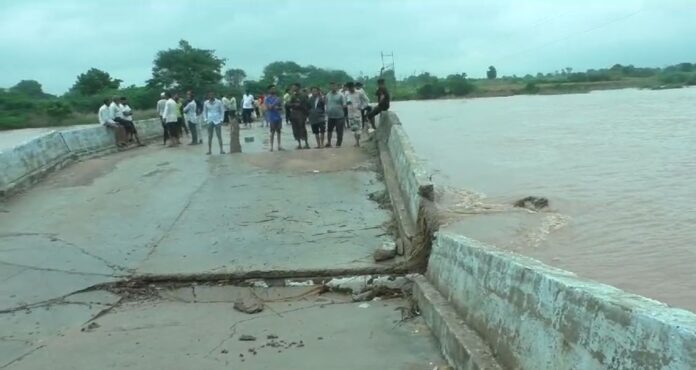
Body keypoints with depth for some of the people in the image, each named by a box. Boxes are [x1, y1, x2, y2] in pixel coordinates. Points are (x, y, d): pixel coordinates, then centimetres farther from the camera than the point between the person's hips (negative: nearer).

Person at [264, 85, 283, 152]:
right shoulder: (267, 99, -5)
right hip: (272, 118, -5)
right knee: (272, 132, -5)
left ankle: (279, 146, 11)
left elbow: (281, 107, 12)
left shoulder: (277, 97, 10)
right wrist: (275, 103, -21)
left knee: (278, 131, 7)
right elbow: (268, 107, -16)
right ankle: (271, 146, -2)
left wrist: (278, 107, -9)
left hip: (278, 117, 5)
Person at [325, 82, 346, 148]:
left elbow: (344, 105, -3)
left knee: (339, 131, 2)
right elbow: (325, 102, 17)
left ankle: (338, 143, 13)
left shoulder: (340, 95, -5)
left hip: (339, 116, -4)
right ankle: (328, 143, 22)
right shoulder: (328, 94, 8)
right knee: (329, 130, 11)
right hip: (330, 116, 4)